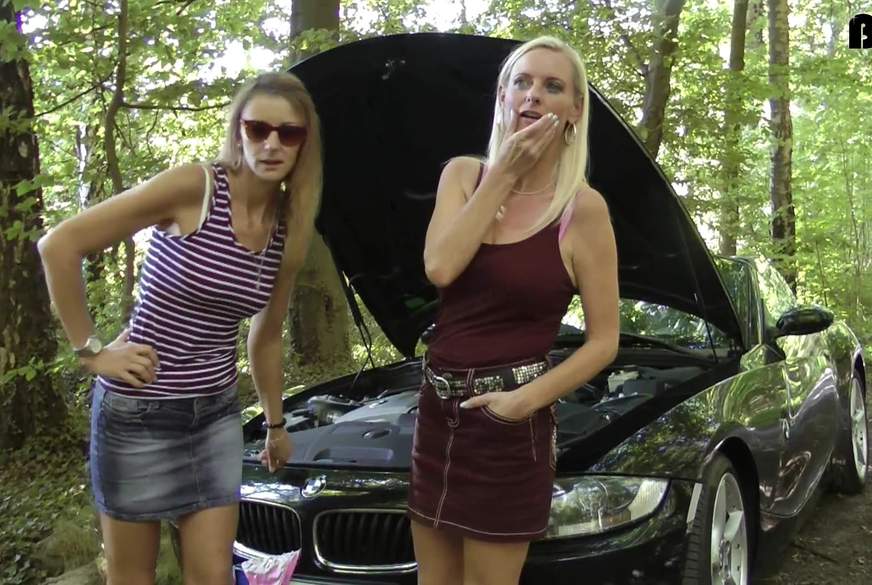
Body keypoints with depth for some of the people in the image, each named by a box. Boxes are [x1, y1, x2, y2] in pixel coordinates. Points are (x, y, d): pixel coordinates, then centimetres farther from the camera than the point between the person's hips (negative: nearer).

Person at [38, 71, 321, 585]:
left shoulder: (288, 230, 2)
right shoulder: (194, 186, -17)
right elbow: (59, 246, -17)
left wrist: (277, 424, 21)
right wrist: (91, 350, -14)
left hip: (217, 413, 5)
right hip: (138, 413, -5)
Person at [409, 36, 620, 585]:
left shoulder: (583, 209, -9)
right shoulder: (464, 174, 4)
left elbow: (604, 341, -7)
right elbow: (440, 268, -14)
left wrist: (529, 397, -20)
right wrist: (503, 174, -12)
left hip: (509, 420, -5)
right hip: (436, 407, 5)